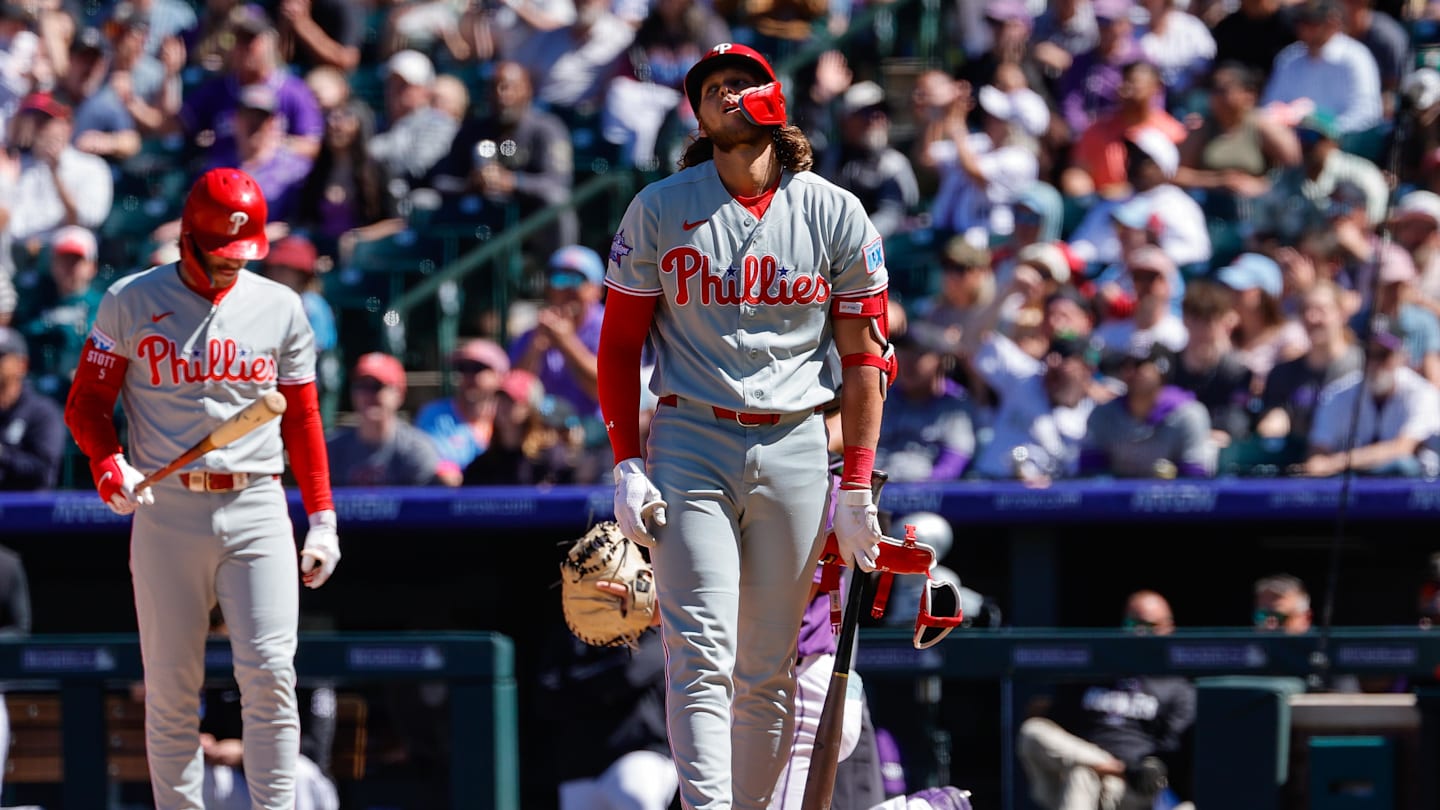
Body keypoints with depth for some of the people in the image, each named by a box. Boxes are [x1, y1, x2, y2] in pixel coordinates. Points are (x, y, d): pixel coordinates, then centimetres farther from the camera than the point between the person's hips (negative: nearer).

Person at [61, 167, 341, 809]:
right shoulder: (132, 302, 3)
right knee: (171, 685, 0)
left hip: (258, 510, 1)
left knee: (269, 672, -11)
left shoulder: (279, 307, 10)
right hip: (167, 511, -1)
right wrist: (108, 464, -14)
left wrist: (323, 520, 9)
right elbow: (86, 402, 6)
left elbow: (303, 418, 15)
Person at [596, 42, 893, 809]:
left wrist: (856, 488, 2)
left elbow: (864, 355, 7)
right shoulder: (659, 210, 2)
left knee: (769, 669, 6)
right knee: (702, 658, -13)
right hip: (690, 441, -1)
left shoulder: (835, 214, 4)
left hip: (794, 450, 1)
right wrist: (627, 465, -3)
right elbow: (619, 343, 7)